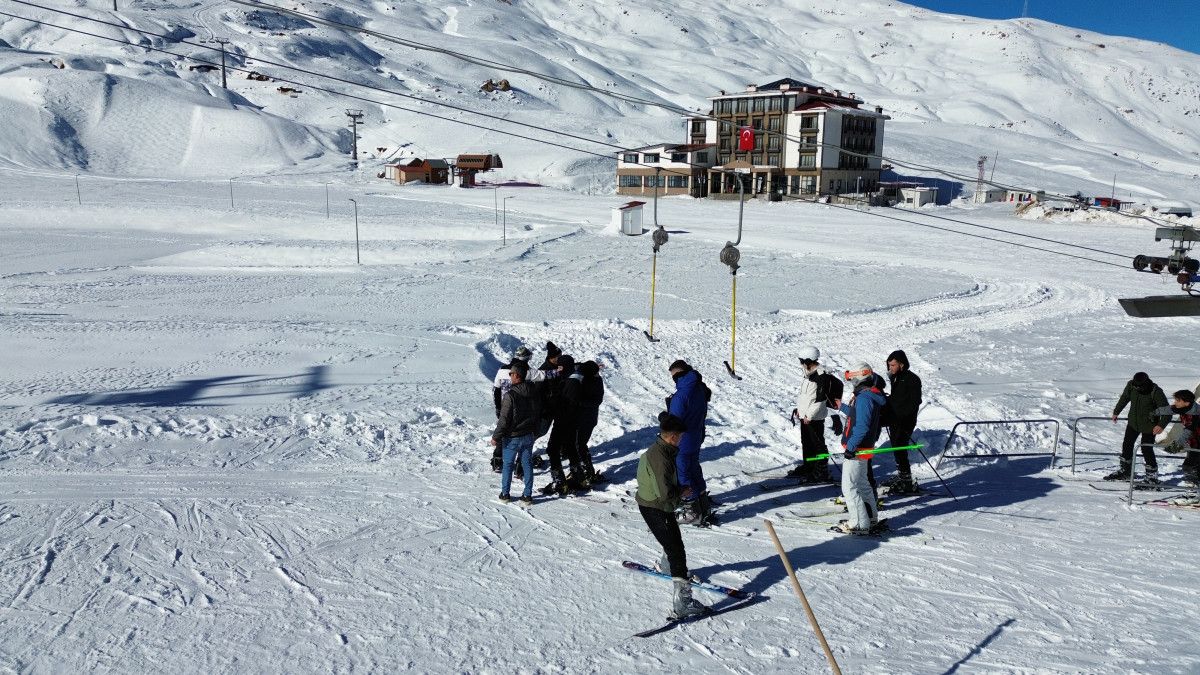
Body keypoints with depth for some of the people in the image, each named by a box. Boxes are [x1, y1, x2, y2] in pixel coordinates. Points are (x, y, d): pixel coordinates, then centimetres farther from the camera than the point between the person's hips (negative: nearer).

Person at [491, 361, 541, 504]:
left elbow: (504, 420, -19)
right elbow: (539, 413, 9)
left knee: (507, 464, 11)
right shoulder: (535, 392, -3)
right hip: (529, 435, 5)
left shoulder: (510, 395, -23)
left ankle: (505, 494, 19)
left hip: (512, 437, -5)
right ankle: (527, 495, 16)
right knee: (527, 464, 12)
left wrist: (496, 437, -9)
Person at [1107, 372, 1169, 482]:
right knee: (1127, 445, 12)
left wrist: (1161, 425, -38)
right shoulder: (1131, 385, -11)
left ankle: (1152, 475, 11)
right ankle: (1125, 471, 28)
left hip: (1149, 425, -6)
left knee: (1146, 449, -6)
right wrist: (1116, 412, 21)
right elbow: (1124, 398, 9)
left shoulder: (1156, 392, -25)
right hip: (1133, 422, 6)